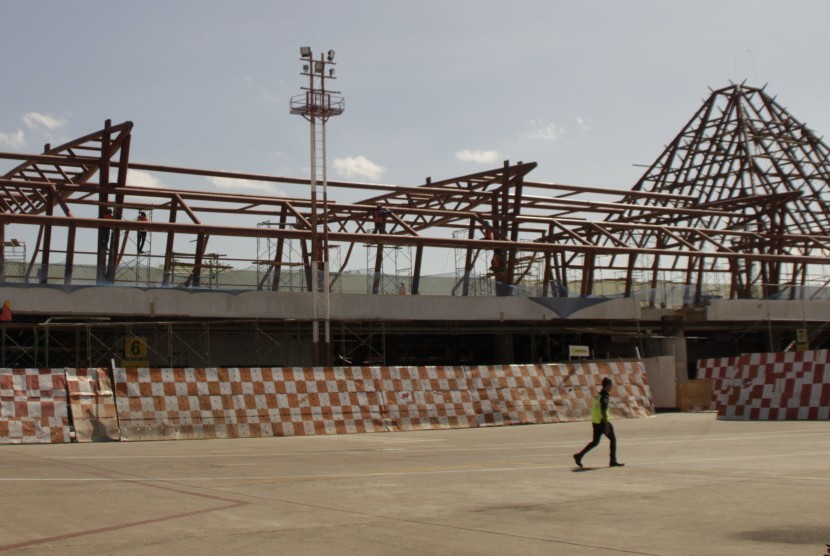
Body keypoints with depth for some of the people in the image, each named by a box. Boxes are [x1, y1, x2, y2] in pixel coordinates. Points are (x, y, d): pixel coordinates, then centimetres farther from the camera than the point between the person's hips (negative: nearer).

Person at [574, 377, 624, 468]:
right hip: (602, 422, -9)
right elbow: (603, 411, -22)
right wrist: (607, 425, -23)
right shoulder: (605, 396, -15)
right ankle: (613, 461, 5)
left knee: (595, 442, 12)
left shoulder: (599, 395, 14)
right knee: (613, 439, 2)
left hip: (595, 421, 9)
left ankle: (579, 455, 4)